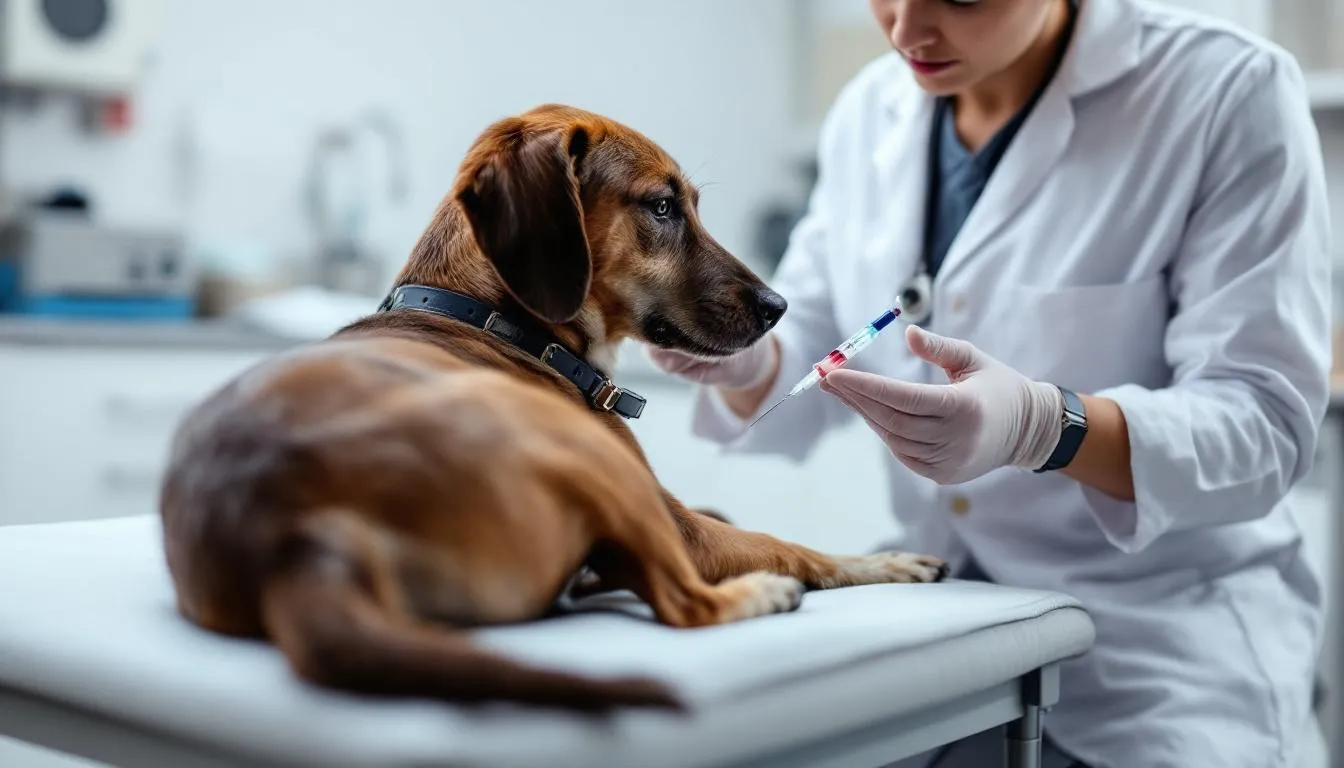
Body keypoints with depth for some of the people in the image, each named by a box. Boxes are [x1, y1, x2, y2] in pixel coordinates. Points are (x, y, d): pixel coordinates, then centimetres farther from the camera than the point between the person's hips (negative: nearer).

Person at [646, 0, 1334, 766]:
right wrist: (744, 362, -17)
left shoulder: (1232, 91, -12)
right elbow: (800, 382, 7)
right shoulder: (870, 110, 2)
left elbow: (1267, 428, -18)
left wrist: (1040, 425, -36)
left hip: (1165, 639, -3)